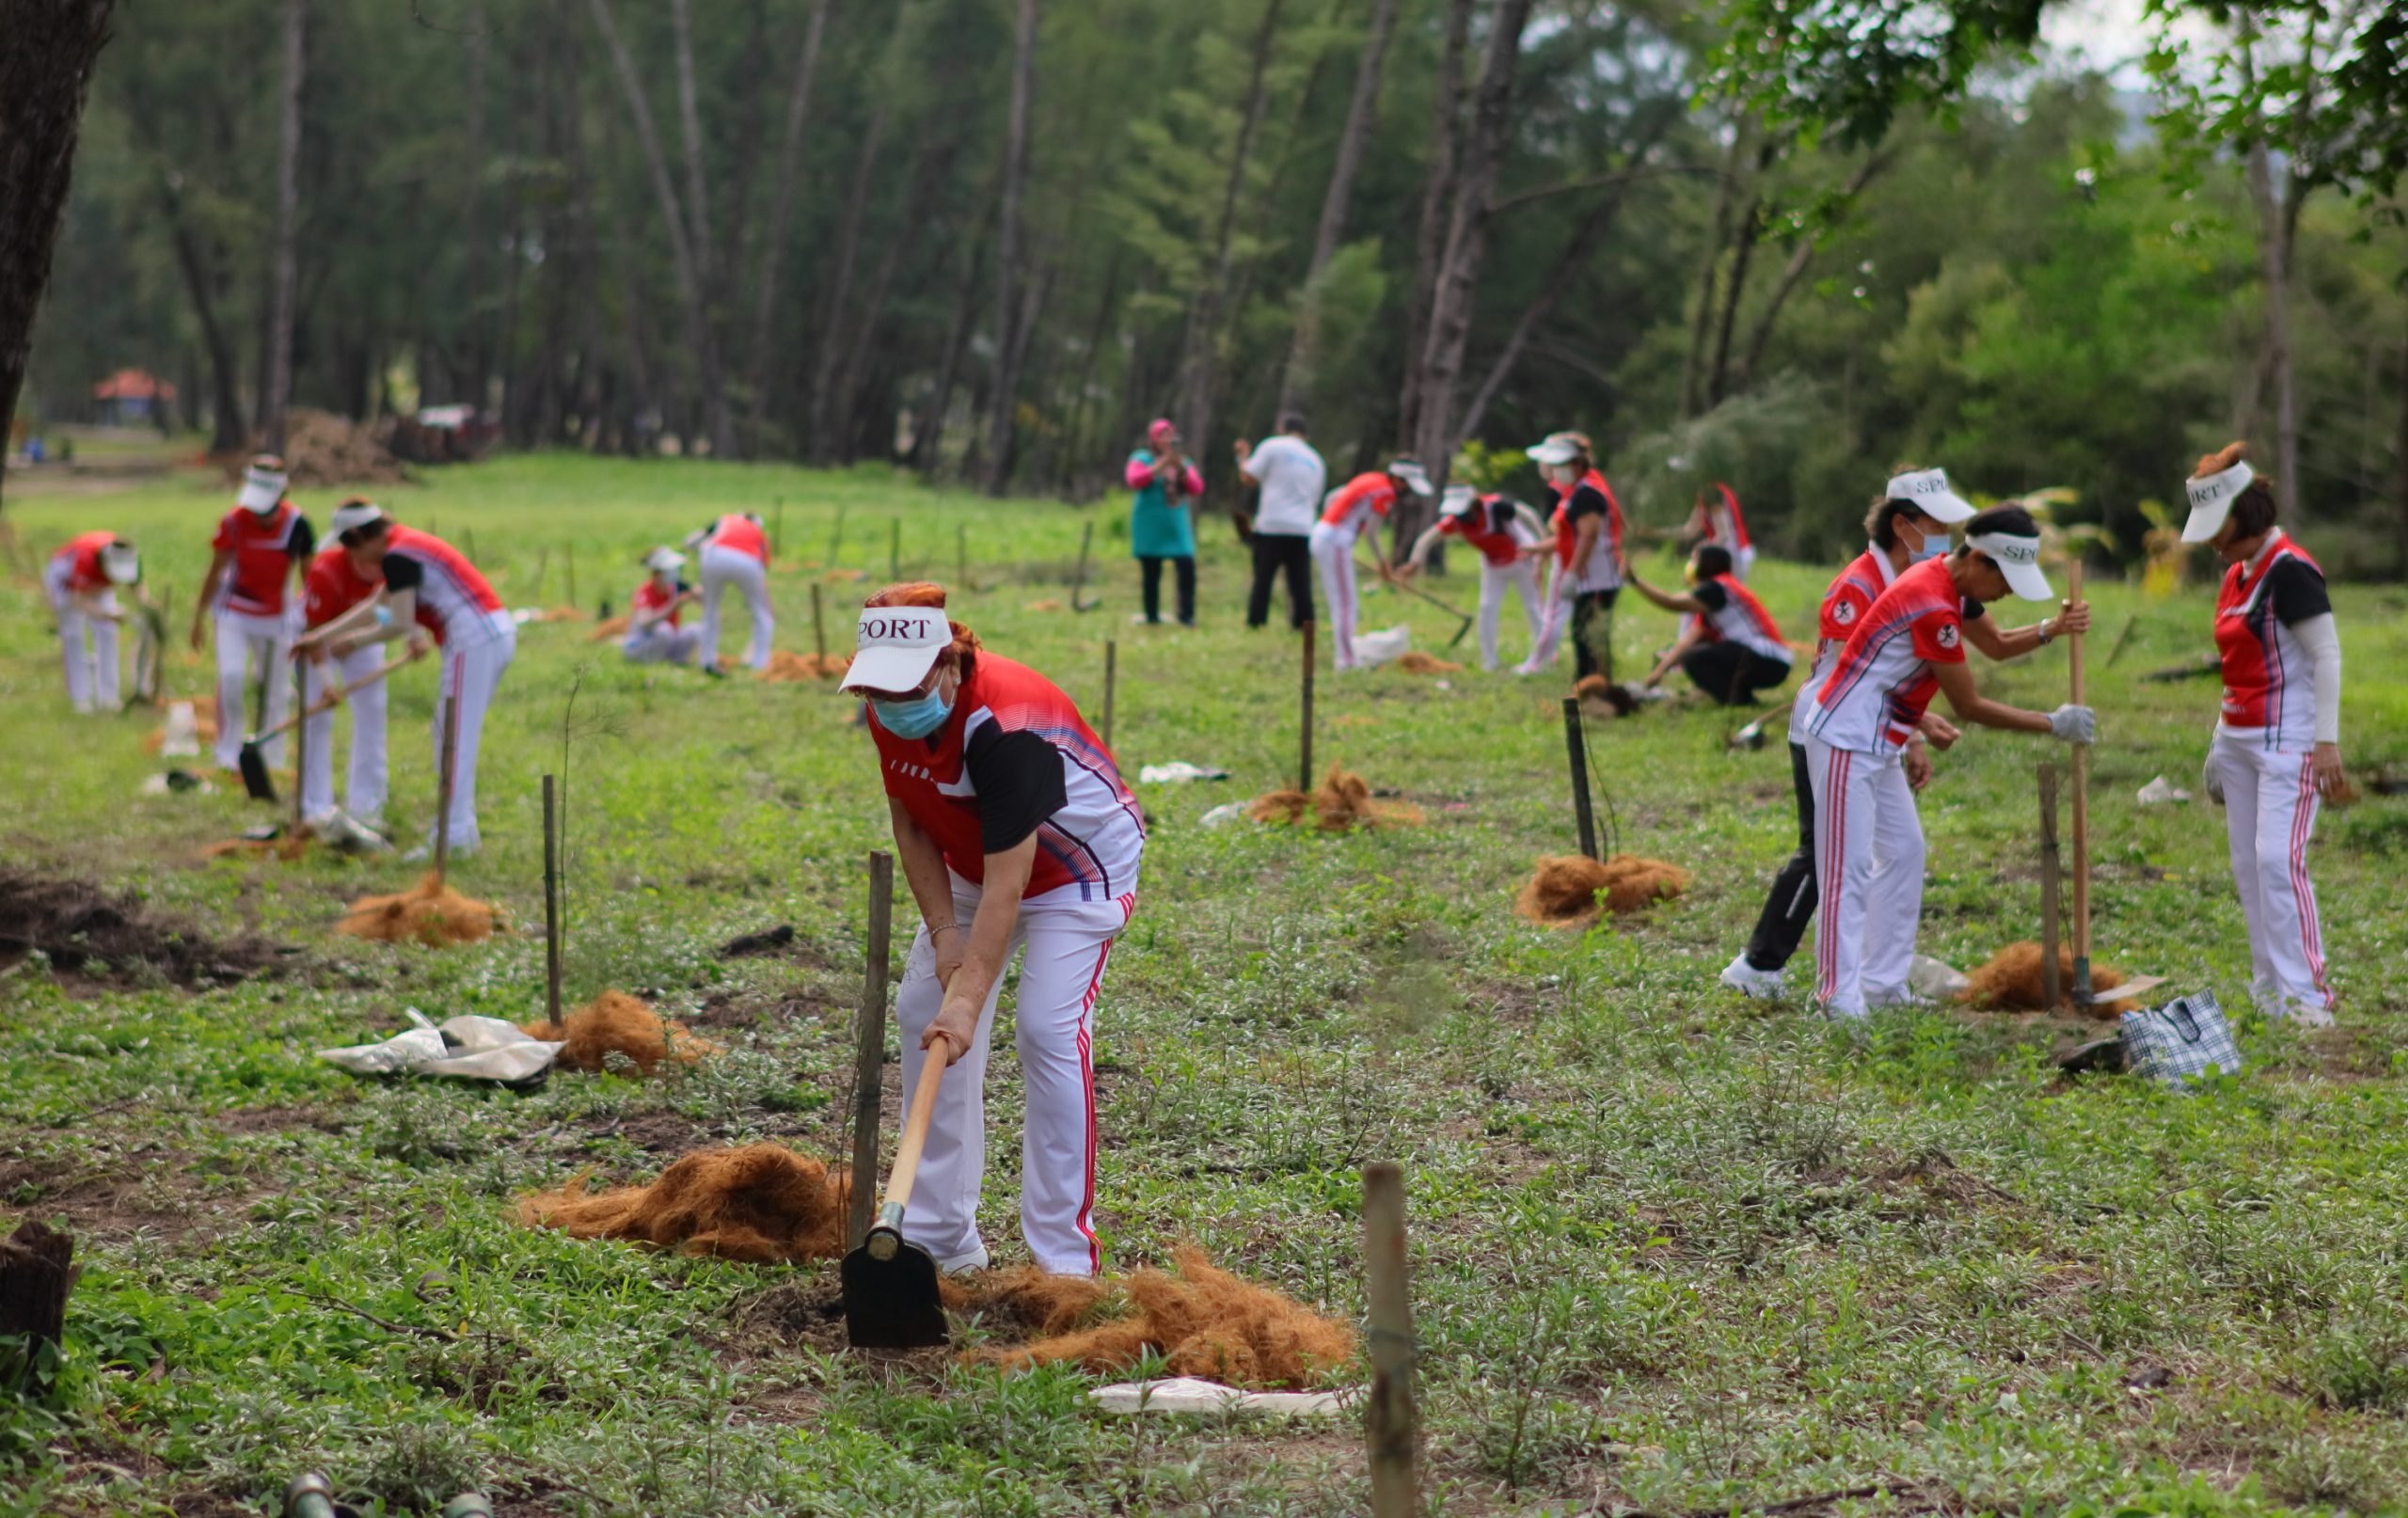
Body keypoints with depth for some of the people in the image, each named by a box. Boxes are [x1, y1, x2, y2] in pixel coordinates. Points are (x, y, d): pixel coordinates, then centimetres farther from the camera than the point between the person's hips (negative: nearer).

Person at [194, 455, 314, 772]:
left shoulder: (297, 524, -13)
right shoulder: (235, 521, -14)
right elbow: (214, 573, -3)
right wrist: (198, 618, 0)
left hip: (275, 618, 1)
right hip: (234, 614, -1)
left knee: (274, 691, 6)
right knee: (230, 677, -17)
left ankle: (271, 761, 19)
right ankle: (228, 755, -7)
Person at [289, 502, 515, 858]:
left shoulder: (397, 556, -11)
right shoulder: (409, 547, 20)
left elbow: (401, 625, -15)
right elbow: (374, 608, 27)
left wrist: (352, 640, -2)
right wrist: (320, 636, 30)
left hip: (474, 640, -10)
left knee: (456, 738, -7)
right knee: (451, 734, 19)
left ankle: (453, 834, -7)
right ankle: (460, 823, 24)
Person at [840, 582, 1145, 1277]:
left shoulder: (1004, 727, -38)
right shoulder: (890, 711, -15)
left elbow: (1006, 887, -40)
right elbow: (911, 826, -2)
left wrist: (968, 1002, -45)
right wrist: (942, 930, -14)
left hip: (1080, 868, -8)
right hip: (971, 865, 8)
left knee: (1048, 1031, -21)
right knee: (923, 1014, 3)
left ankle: (1065, 1260, -16)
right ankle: (939, 1238, 11)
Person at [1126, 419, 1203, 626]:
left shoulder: (1182, 461, 16)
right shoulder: (1141, 459, 4)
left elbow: (1197, 489, 5)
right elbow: (1134, 480, -15)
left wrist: (1181, 469, -11)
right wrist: (1161, 465, -21)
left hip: (1177, 526, 3)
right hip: (1150, 526, -3)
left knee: (1187, 568, -11)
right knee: (1151, 573, -2)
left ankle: (1187, 615, -6)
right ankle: (1152, 616, 6)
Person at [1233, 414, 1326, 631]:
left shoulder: (1272, 446, 1)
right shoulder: (1316, 461, 19)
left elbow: (1248, 477, 1)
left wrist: (1243, 457, 19)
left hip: (1271, 526, -4)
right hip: (1303, 529, 4)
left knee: (1262, 578, 0)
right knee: (1300, 582, 4)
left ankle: (1255, 622, -2)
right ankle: (1304, 623, 0)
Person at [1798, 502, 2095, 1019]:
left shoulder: (1946, 582, 6)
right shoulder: (1934, 608, -24)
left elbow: (1995, 644, 22)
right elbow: (1969, 707, -16)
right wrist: (2052, 725, -10)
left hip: (1878, 744, 11)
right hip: (1847, 742, -11)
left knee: (1904, 852, 13)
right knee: (1850, 867, -11)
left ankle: (1882, 984, 17)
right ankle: (1839, 997, -12)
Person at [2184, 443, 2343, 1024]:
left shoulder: (2289, 570, -14)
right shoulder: (2236, 576, 13)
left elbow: (2327, 654, -16)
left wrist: (2327, 741, -20)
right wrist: (2221, 735, 20)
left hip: (2288, 738, -9)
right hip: (2238, 738, 9)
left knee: (2279, 858, -16)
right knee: (2248, 865, 7)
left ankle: (2308, 994, -13)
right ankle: (2270, 993, 11)